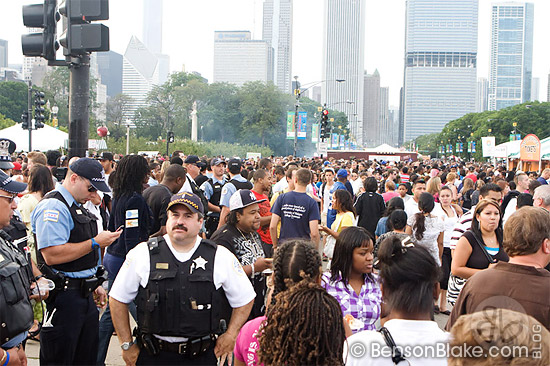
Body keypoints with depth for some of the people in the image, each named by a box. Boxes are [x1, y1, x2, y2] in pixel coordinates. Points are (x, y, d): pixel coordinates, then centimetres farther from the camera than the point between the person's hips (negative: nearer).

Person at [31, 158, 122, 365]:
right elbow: (52, 255, -25)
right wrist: (95, 243, -19)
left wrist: (94, 285, 21)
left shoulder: (77, 206, 15)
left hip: (85, 294, 10)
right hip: (62, 298, -9)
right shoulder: (53, 206, -15)